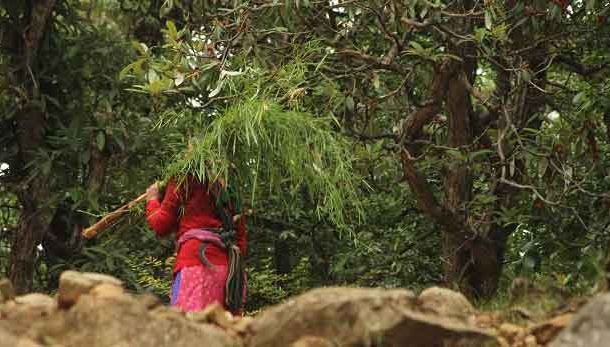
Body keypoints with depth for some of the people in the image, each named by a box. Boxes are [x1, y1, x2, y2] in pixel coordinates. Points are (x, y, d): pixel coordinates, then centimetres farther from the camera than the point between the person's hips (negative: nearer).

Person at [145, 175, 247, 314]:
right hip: (230, 268, 6)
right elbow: (241, 238, 20)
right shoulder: (230, 187, 22)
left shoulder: (184, 179, 6)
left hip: (196, 262, -6)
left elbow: (161, 225, 7)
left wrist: (152, 201, 25)